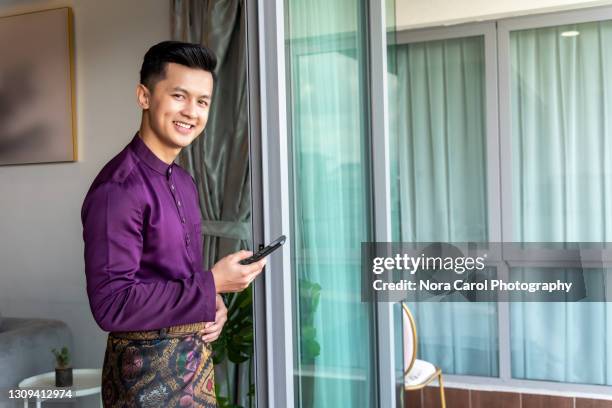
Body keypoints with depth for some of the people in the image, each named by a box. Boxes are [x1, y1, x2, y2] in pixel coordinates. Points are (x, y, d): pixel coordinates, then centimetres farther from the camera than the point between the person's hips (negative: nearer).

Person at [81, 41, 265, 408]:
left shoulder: (184, 182, 6)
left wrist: (214, 303, -4)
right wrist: (213, 284, -22)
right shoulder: (118, 188, -21)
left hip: (196, 356, 8)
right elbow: (111, 305, -24)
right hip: (148, 367, -8)